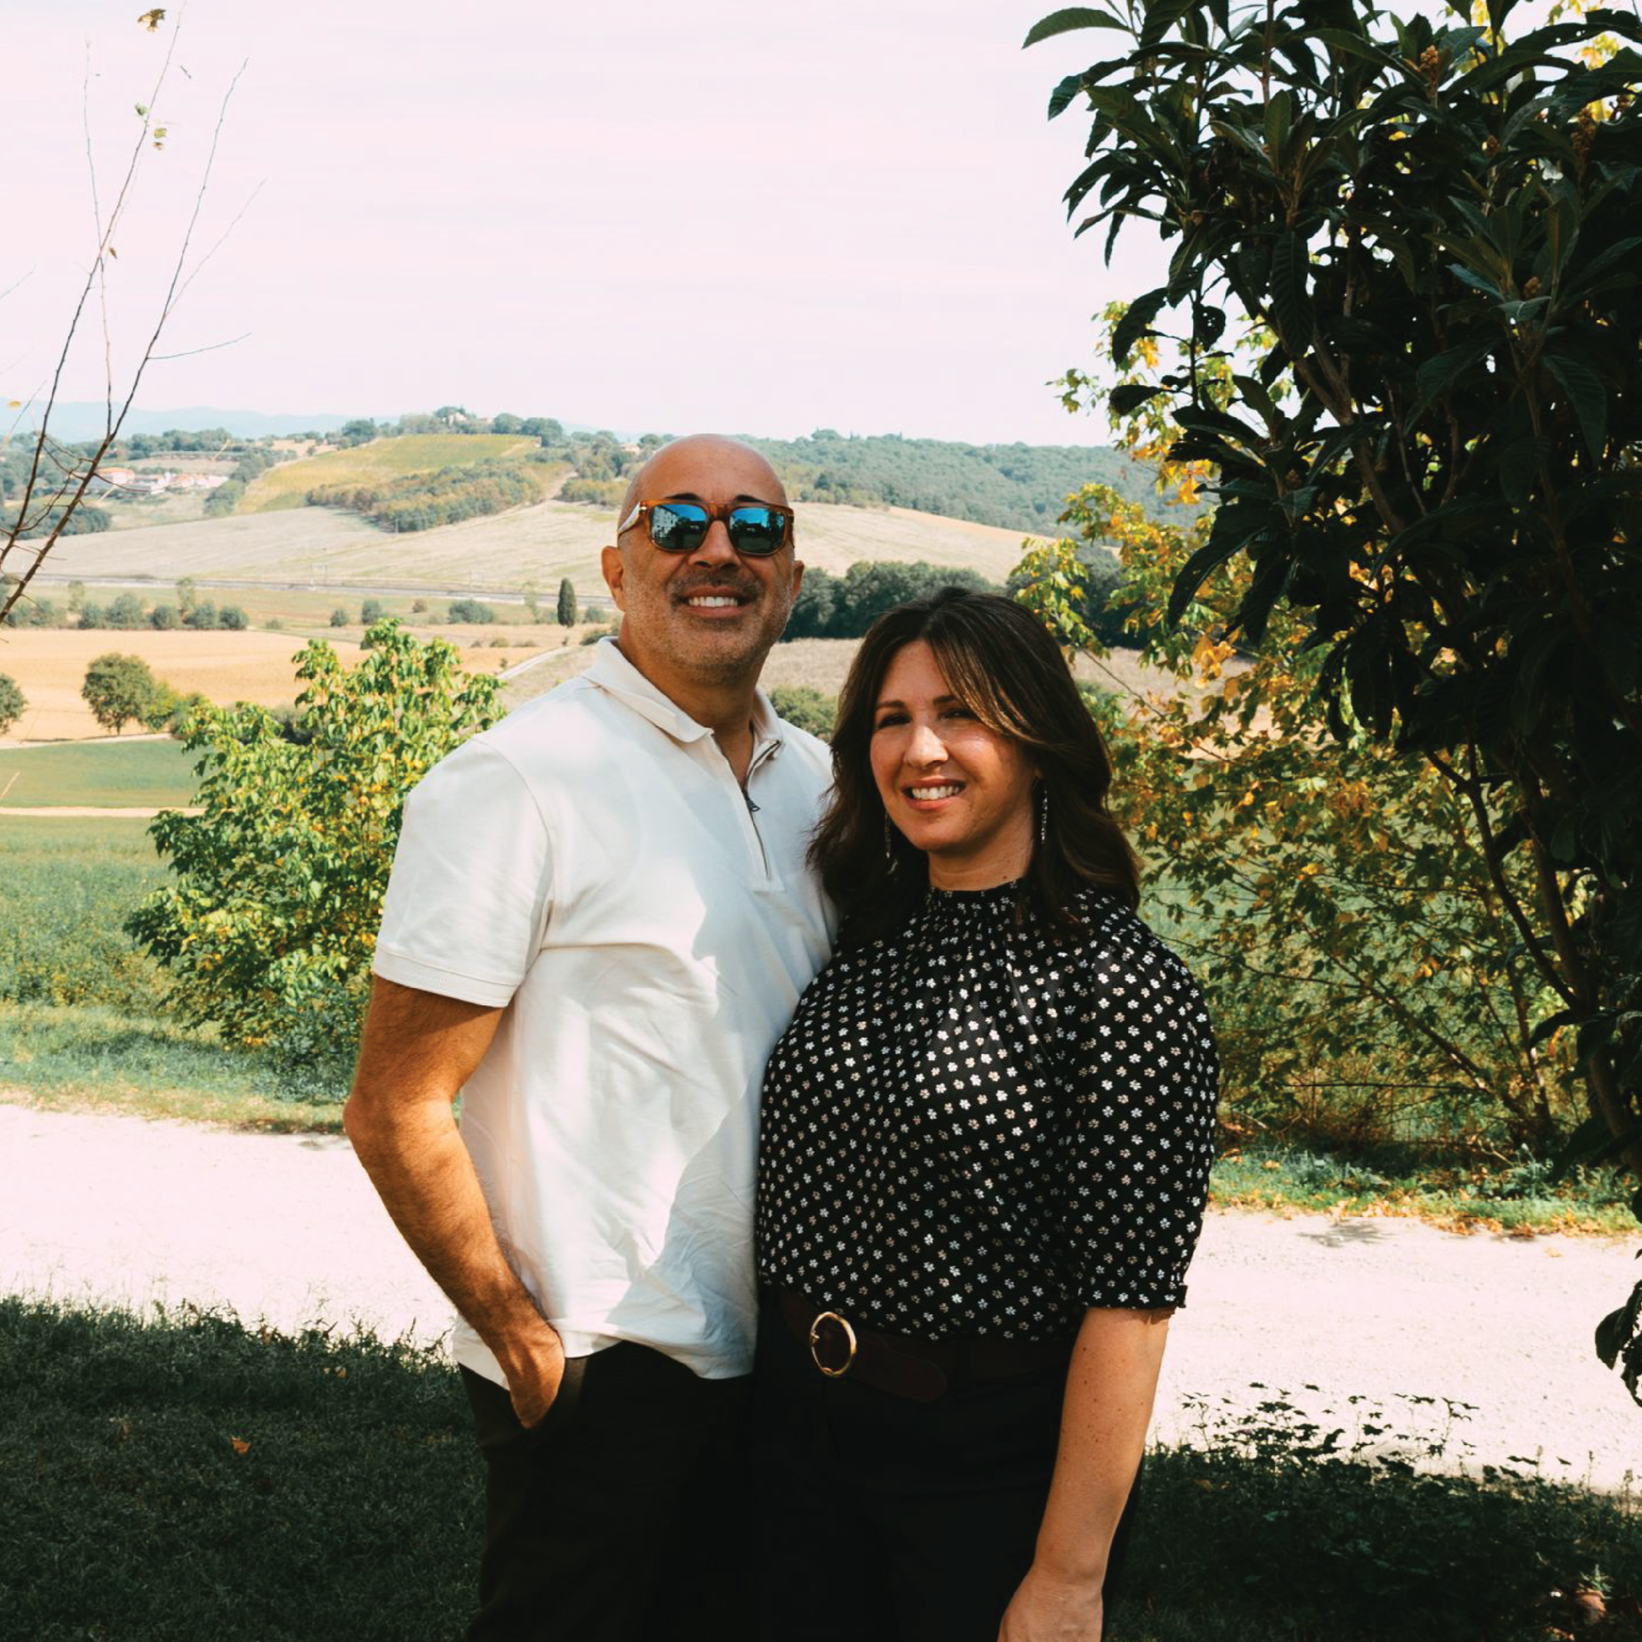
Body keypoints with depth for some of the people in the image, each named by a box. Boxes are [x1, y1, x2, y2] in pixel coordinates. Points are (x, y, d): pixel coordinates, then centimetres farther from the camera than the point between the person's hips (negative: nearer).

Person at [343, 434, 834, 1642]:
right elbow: (396, 1112, -14)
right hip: (595, 1377, -6)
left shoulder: (817, 780, 7)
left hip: (781, 1359, 7)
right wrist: (528, 1345, -14)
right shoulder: (516, 783, -14)